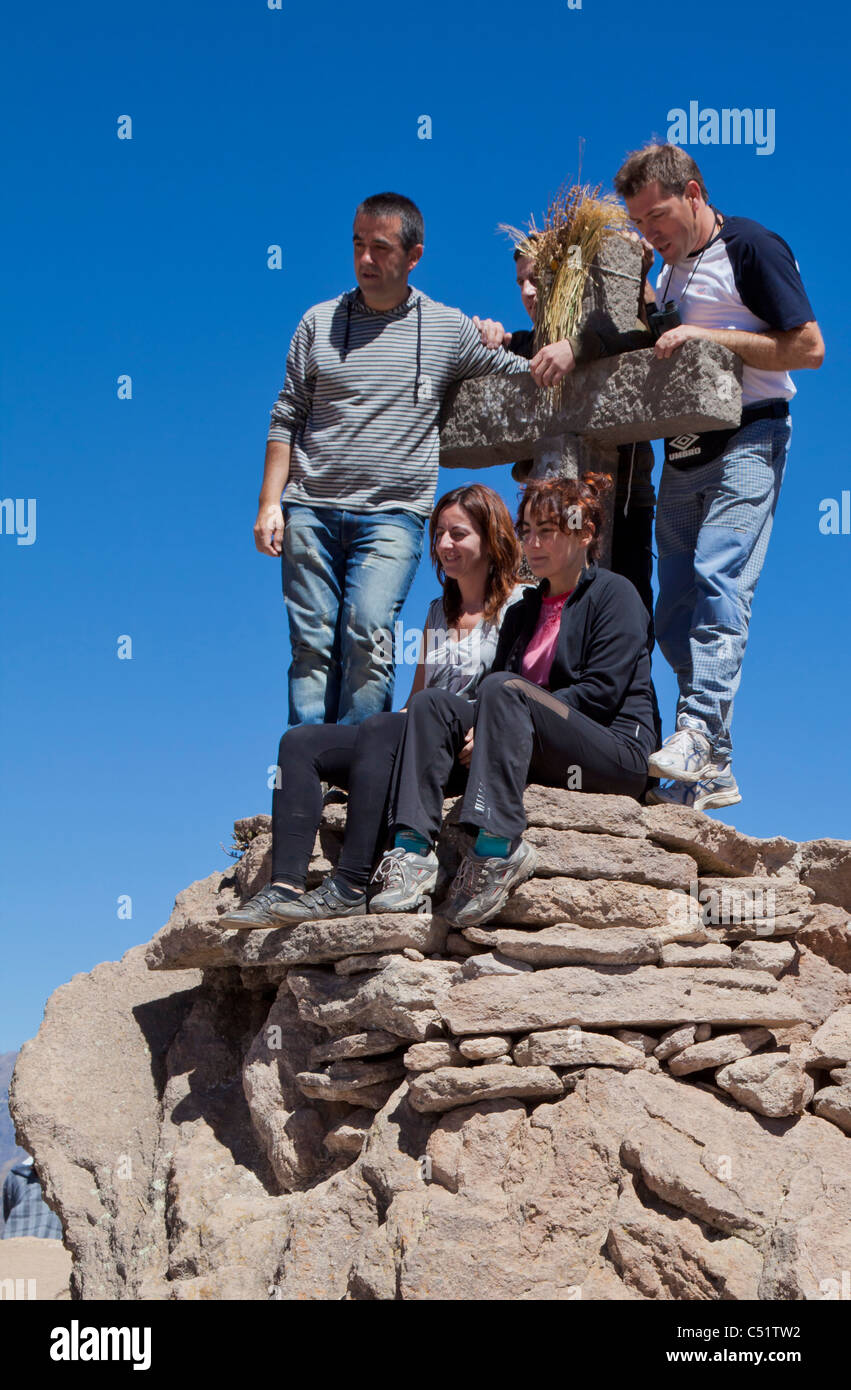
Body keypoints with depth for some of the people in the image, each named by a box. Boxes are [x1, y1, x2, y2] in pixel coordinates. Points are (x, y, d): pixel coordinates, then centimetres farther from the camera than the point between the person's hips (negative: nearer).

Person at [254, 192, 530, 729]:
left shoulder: (449, 328, 7)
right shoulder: (320, 322, 10)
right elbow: (287, 418, 10)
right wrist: (270, 504, 3)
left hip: (392, 514, -2)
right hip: (310, 510, 2)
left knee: (367, 634, -17)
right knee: (312, 644, -2)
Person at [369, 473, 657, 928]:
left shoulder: (613, 594, 3)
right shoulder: (523, 612, 25)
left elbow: (602, 691, -10)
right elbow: (495, 683, 14)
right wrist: (483, 729, -10)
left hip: (614, 751, -7)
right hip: (539, 760, 7)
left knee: (503, 690, -30)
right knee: (431, 703, -12)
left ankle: (497, 848, -42)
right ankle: (414, 849, -30)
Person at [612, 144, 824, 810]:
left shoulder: (752, 247, -4)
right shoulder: (670, 270, 20)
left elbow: (808, 348, -11)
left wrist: (707, 336, -14)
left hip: (746, 442, -8)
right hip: (683, 453, 8)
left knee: (719, 578, -24)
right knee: (675, 610, 3)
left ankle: (698, 730, -31)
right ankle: (709, 774, 6)